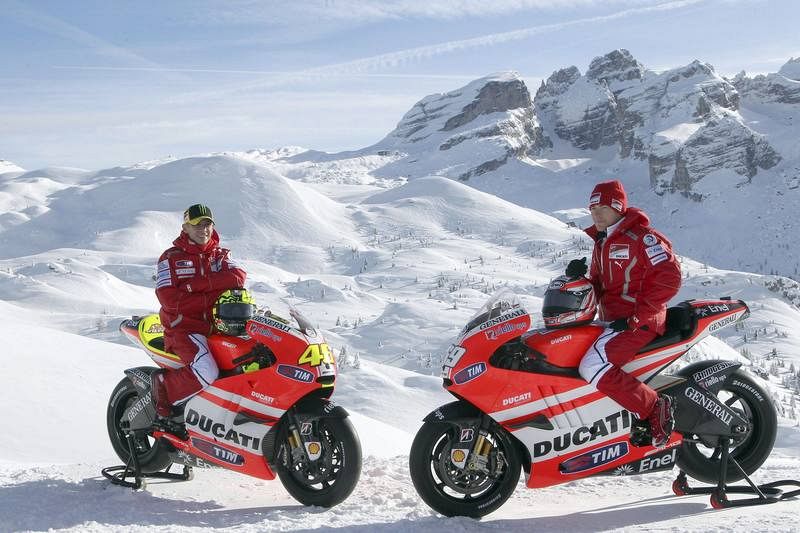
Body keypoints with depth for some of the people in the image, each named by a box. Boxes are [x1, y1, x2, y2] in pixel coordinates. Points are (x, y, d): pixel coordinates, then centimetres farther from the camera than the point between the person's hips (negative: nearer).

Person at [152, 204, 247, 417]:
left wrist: (200, 283, -16)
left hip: (217, 325, 5)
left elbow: (239, 277, -8)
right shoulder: (171, 258, 2)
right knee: (207, 375, -28)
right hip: (184, 326, -5)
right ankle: (164, 386, -4)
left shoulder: (219, 255, 15)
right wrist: (212, 297, -12)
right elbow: (168, 299, -12)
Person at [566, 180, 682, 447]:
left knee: (593, 367, -27)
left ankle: (655, 408, -19)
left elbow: (668, 278, -18)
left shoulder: (641, 236, -10)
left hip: (639, 322, -10)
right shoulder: (601, 243, 18)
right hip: (613, 321, 10)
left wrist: (635, 318, -21)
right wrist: (581, 279, -3)